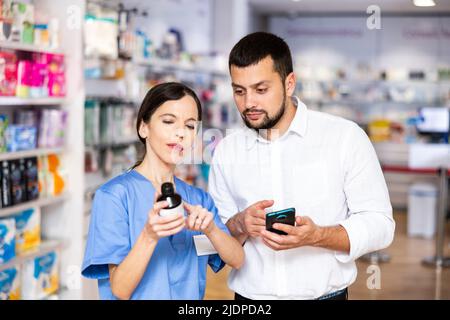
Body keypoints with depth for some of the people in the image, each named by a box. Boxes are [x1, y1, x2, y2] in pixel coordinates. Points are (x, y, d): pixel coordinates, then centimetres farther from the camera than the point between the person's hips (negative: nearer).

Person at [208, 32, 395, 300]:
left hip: (325, 294, -2)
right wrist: (239, 225, -17)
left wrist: (317, 236, -25)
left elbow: (379, 224, -10)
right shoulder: (226, 151, 0)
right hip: (249, 294, 2)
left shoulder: (346, 137, -9)